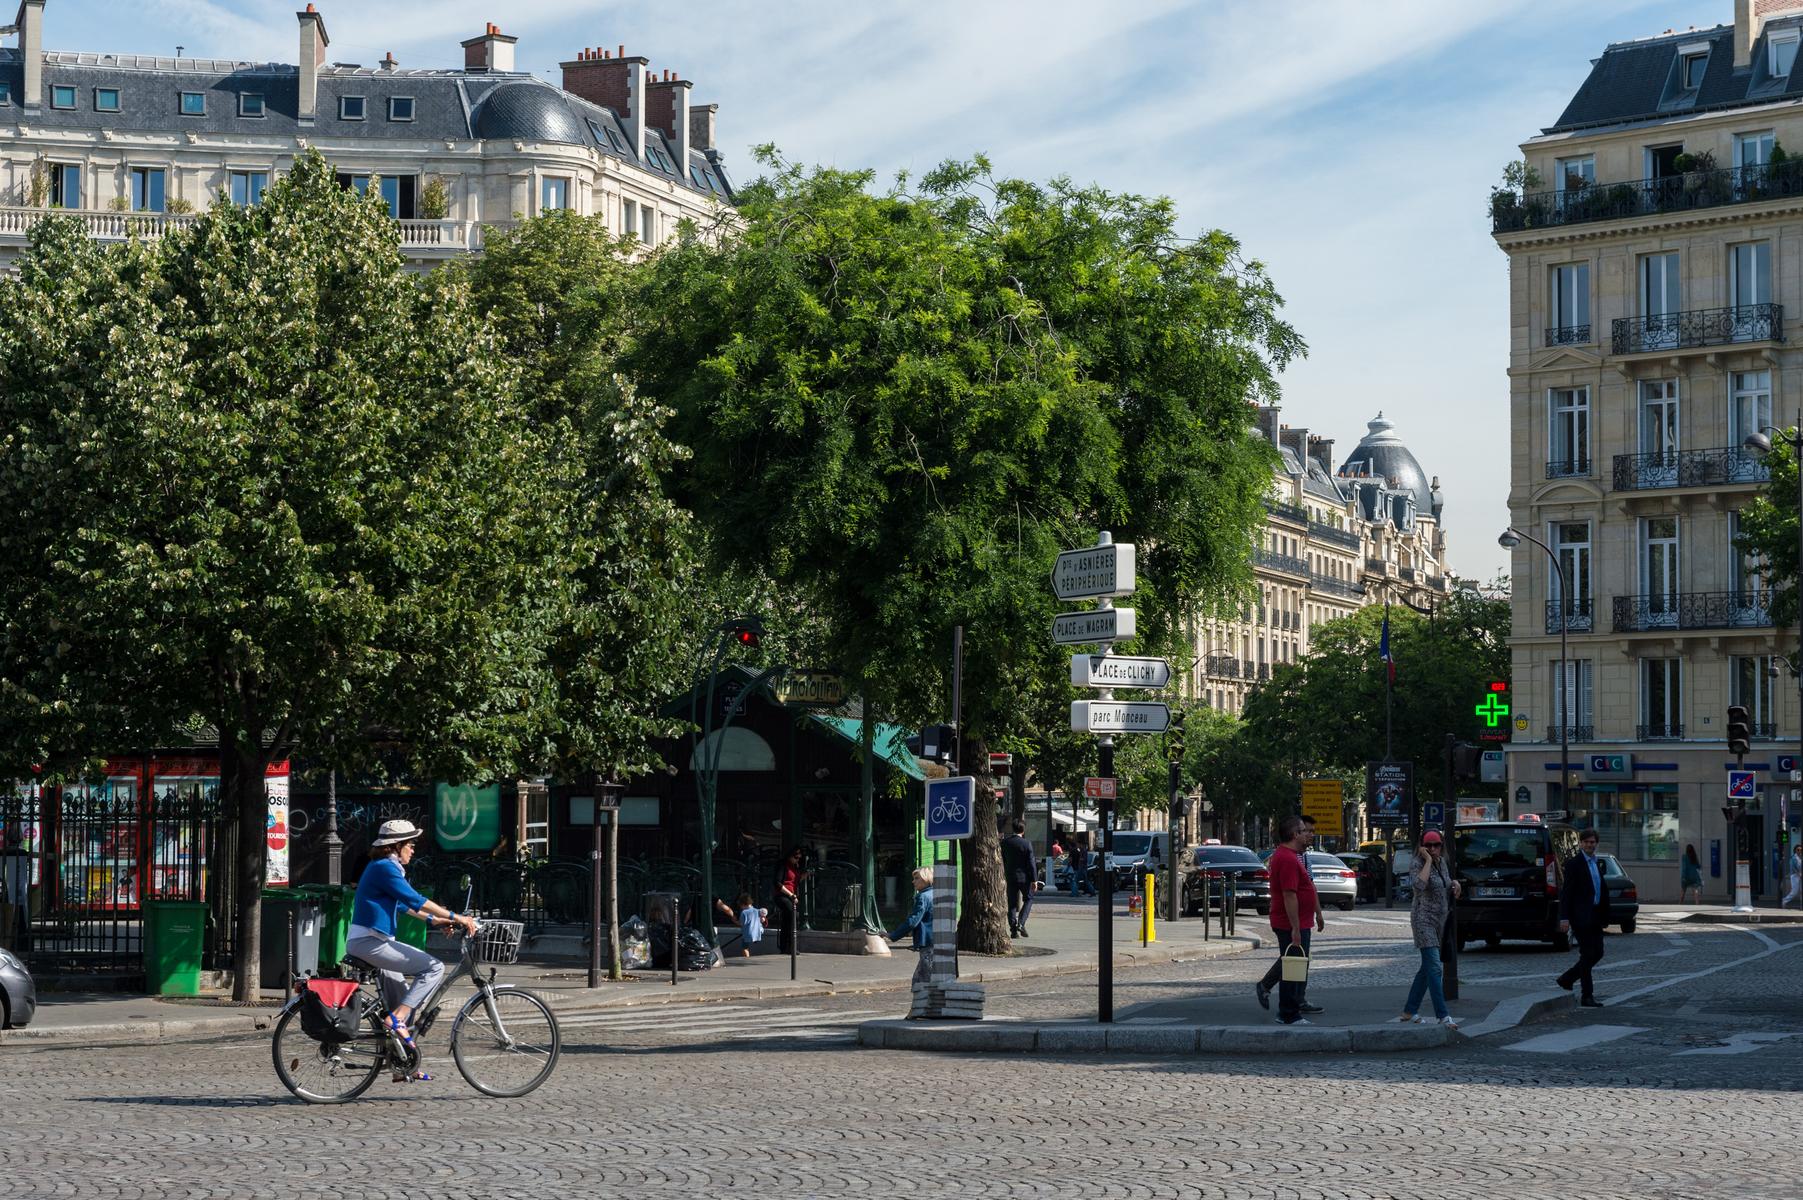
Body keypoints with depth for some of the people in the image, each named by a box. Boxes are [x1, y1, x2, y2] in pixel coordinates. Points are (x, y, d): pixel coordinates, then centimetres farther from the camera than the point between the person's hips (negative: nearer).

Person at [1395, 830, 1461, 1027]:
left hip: (1439, 920, 9)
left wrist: (1454, 883, 7)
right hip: (1424, 918, -9)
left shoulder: (1441, 862, 10)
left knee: (1427, 967, 13)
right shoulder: (1418, 863, -13)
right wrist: (1428, 860, -25)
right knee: (1434, 967, -15)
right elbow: (1419, 885, -33)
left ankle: (1409, 1011, 22)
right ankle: (1442, 1015, -20)